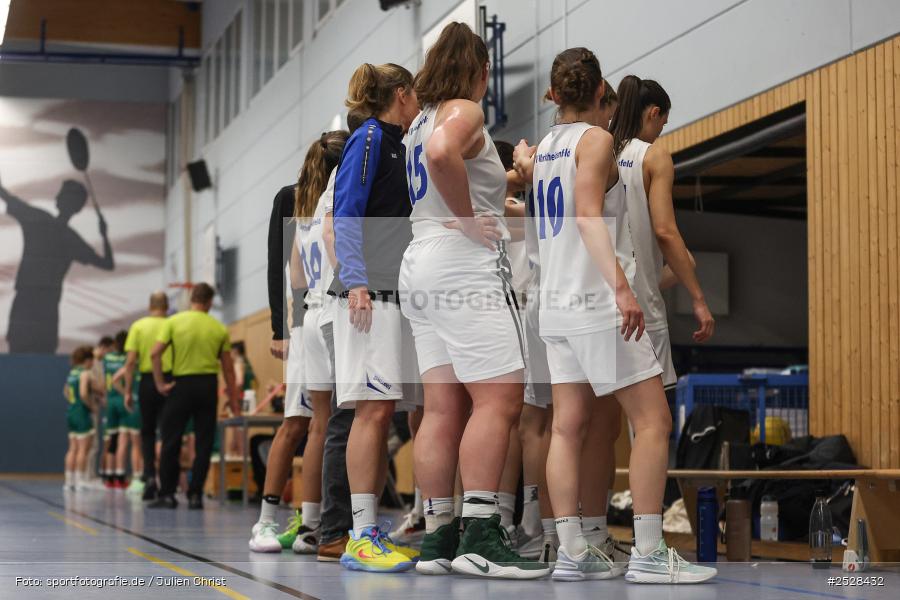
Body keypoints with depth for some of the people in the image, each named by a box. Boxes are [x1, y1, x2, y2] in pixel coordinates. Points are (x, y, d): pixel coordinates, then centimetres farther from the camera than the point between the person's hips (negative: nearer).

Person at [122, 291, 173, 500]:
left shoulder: (138, 326, 2)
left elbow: (130, 361, -2)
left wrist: (128, 391, 2)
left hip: (147, 381, 1)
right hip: (169, 380, -1)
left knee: (147, 432, 14)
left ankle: (149, 475, 0)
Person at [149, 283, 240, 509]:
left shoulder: (174, 321, 1)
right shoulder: (219, 329, 5)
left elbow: (155, 353, -9)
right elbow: (228, 369, 8)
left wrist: (160, 383, -3)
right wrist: (234, 401, 13)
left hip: (182, 383, -1)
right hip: (208, 384, 1)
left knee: (171, 442, 5)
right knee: (204, 444, 6)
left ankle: (167, 495, 4)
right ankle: (195, 495, 4)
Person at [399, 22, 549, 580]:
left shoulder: (423, 119, 22)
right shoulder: (465, 111, -6)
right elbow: (442, 154, -28)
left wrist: (496, 197, 42)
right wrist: (467, 218, -18)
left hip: (422, 264, 10)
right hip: (466, 265, -9)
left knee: (443, 409, 6)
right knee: (499, 398, -12)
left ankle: (438, 538, 4)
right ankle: (480, 537, -19)